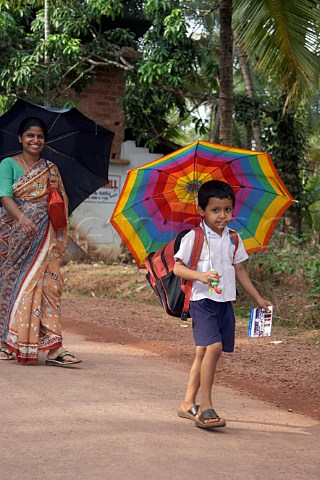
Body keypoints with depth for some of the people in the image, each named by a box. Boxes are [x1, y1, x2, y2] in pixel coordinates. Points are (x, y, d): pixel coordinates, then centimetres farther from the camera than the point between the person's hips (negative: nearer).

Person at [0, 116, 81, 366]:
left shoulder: (50, 169, 14)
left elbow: (63, 207, 17)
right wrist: (22, 217, -30)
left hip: (44, 236, 2)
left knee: (47, 284, -7)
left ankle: (54, 347, -12)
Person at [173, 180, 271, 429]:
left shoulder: (233, 239, 11)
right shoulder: (194, 238, -6)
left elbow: (239, 270, 19)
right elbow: (178, 267, -7)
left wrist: (258, 299, 20)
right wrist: (201, 275, -25)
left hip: (225, 302, 6)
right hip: (202, 300, -6)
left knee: (204, 352, 11)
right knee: (213, 347, -21)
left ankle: (188, 403, 22)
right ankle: (206, 407, -18)